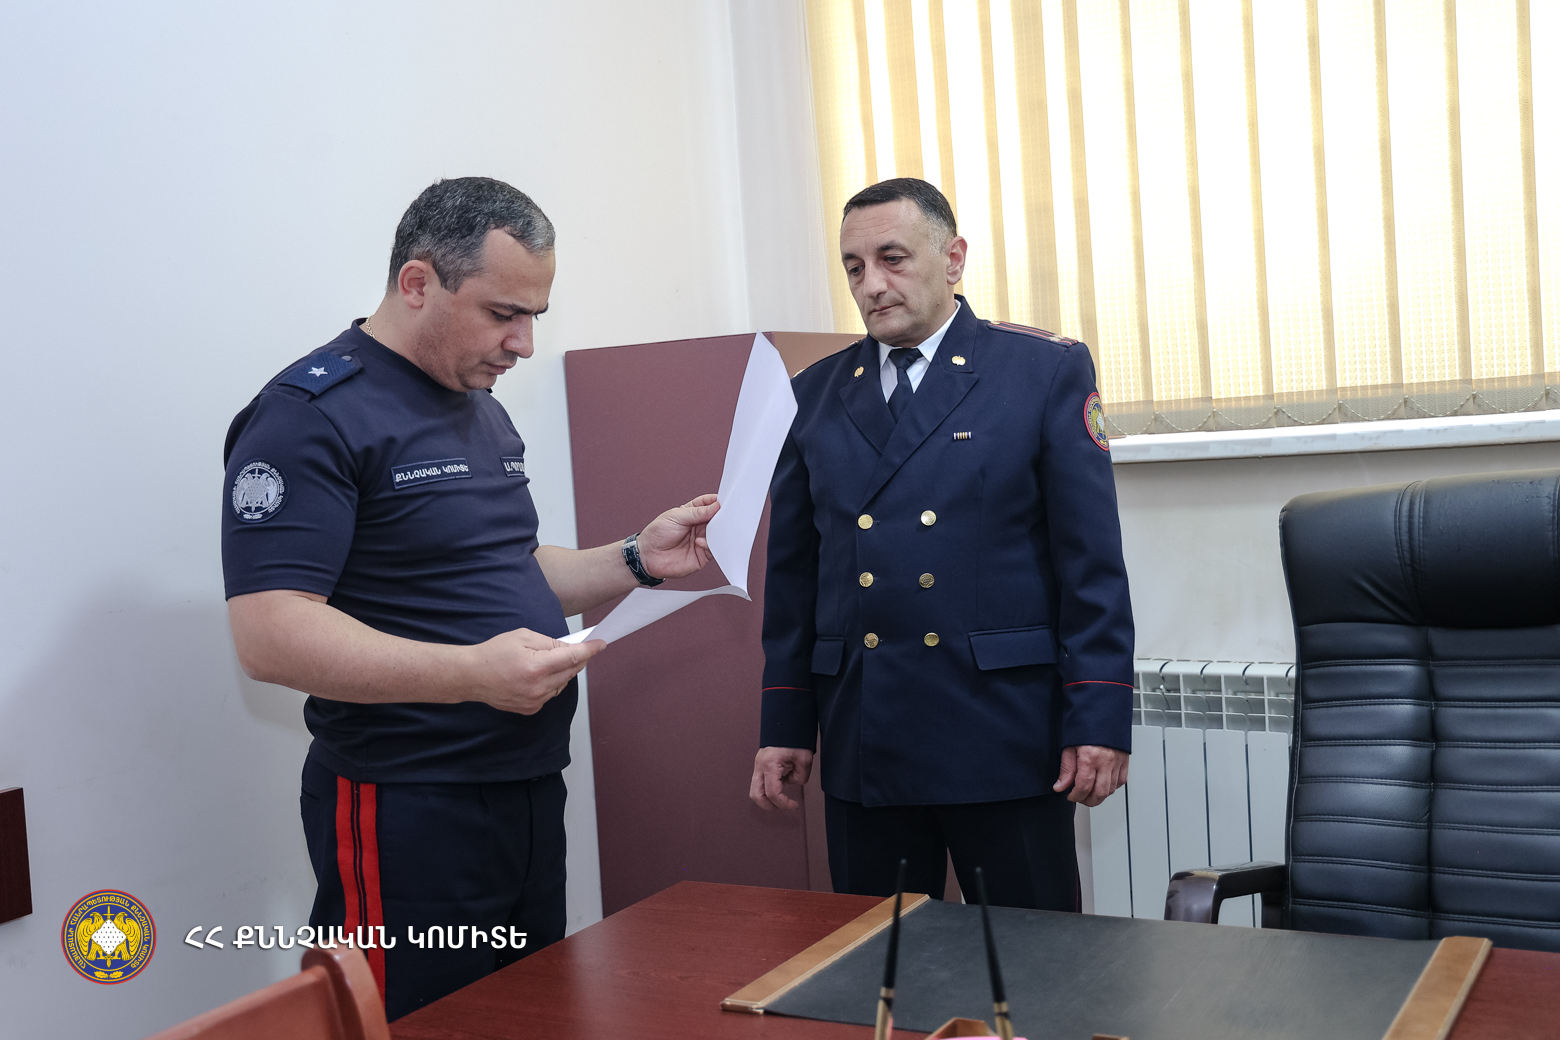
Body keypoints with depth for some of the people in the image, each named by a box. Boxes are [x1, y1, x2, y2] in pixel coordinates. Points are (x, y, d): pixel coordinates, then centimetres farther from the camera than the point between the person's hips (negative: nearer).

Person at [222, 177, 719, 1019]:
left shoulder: (481, 406, 14)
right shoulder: (312, 414, -14)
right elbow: (270, 634, -22)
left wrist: (636, 561, 8)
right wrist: (473, 673, -30)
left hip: (528, 791, 9)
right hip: (406, 813, -9)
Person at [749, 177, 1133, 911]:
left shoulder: (1047, 371, 0)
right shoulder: (815, 395, 10)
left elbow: (1092, 560, -3)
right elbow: (793, 572, 11)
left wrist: (1101, 718, -9)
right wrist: (784, 725, 7)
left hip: (1006, 737, -3)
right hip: (862, 737, 3)